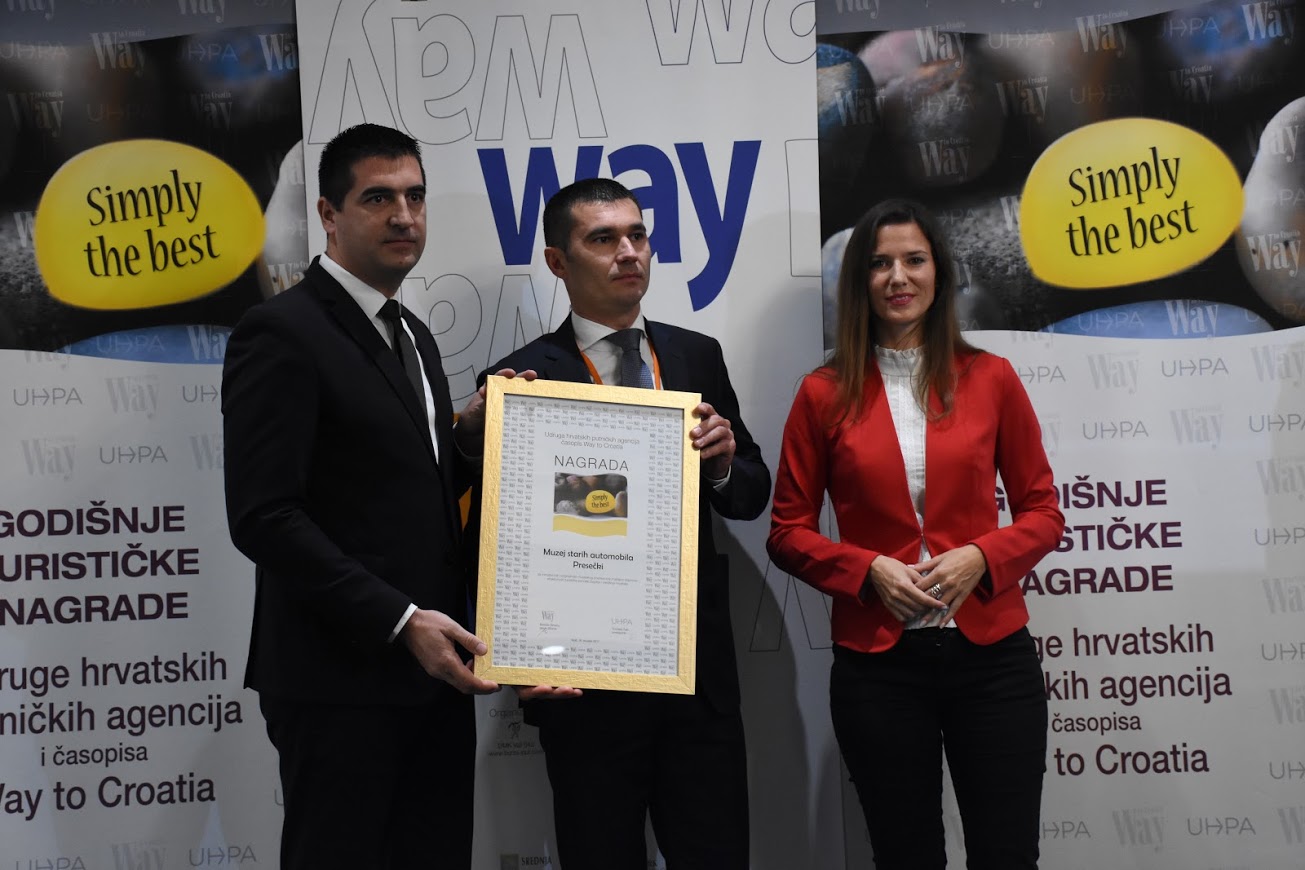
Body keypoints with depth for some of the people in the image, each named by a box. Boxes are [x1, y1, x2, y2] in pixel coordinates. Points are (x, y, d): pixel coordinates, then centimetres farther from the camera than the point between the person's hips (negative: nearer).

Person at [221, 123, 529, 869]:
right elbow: (263, 516, -17)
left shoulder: (413, 336, 17)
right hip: (343, 677, -8)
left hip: (432, 672, 8)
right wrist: (400, 622, -19)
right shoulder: (281, 333, -10)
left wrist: (469, 438, 2)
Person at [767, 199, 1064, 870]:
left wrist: (979, 557, -11)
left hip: (990, 653, 1)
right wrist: (869, 569, -11)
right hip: (876, 662, 0)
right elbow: (788, 532, 5)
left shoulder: (989, 379, 4)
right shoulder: (824, 393, 1)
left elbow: (1043, 512, 8)